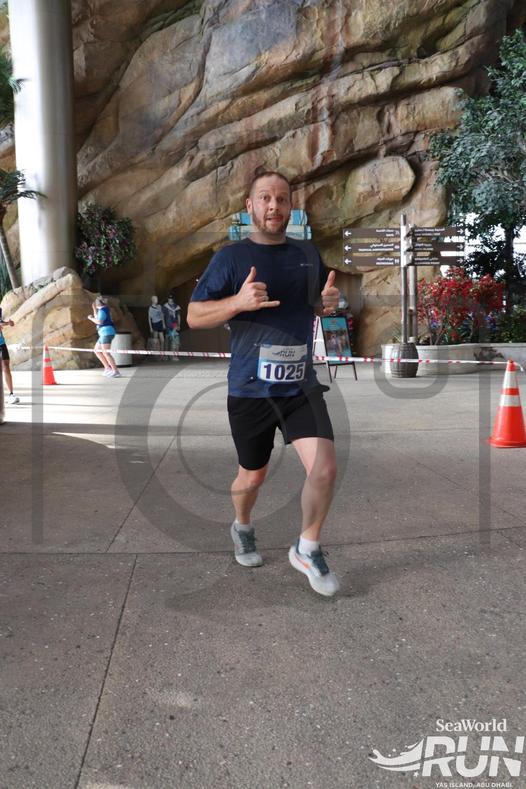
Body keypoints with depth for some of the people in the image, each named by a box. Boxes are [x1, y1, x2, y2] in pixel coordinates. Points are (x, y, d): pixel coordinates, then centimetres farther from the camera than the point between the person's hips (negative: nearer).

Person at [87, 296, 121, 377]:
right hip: (104, 334, 10)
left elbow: (99, 321, -20)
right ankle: (108, 368, 11)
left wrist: (91, 318, -5)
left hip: (107, 332, -10)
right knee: (96, 350, 15)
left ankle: (116, 371, -18)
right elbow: (97, 318, 28)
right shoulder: (104, 309, 19)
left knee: (106, 353, -14)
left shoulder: (102, 310, -10)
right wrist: (94, 309, 26)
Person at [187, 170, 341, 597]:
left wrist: (329, 302, -3)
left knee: (325, 468, -12)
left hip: (301, 385, 3)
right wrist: (238, 301, -22)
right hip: (249, 389, -2)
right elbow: (194, 316, -5)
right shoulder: (231, 257, -4)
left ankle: (308, 549, 14)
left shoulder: (308, 254, 8)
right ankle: (243, 528, 47)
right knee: (253, 476, 13)